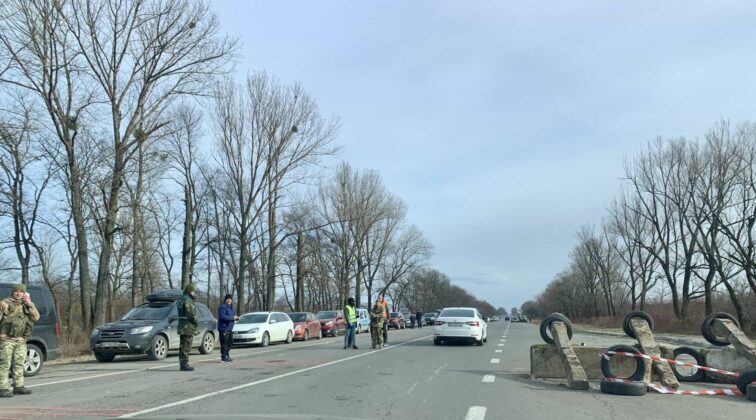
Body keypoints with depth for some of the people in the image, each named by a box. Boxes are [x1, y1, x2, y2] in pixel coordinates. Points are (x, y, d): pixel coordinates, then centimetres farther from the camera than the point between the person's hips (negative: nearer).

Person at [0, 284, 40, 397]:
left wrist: (29, 304, -6)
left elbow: (36, 317, 2)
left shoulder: (26, 305, 13)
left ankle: (18, 386, 17)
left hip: (21, 341, 6)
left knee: (19, 364, 10)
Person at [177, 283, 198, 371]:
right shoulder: (188, 300, -16)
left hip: (181, 326, 10)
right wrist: (196, 323, -9)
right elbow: (191, 314, -23)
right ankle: (184, 365, -5)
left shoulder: (180, 300, 15)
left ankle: (182, 364, 18)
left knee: (182, 346, 13)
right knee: (186, 346, -6)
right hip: (188, 327, -10)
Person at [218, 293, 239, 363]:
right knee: (224, 343, -7)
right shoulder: (222, 307, -13)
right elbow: (222, 317, -25)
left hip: (229, 328, 10)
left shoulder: (231, 307, 16)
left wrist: (236, 317, 3)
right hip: (223, 328, -10)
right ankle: (223, 358, 0)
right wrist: (233, 317, -22)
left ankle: (226, 356, 27)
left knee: (230, 341, 15)